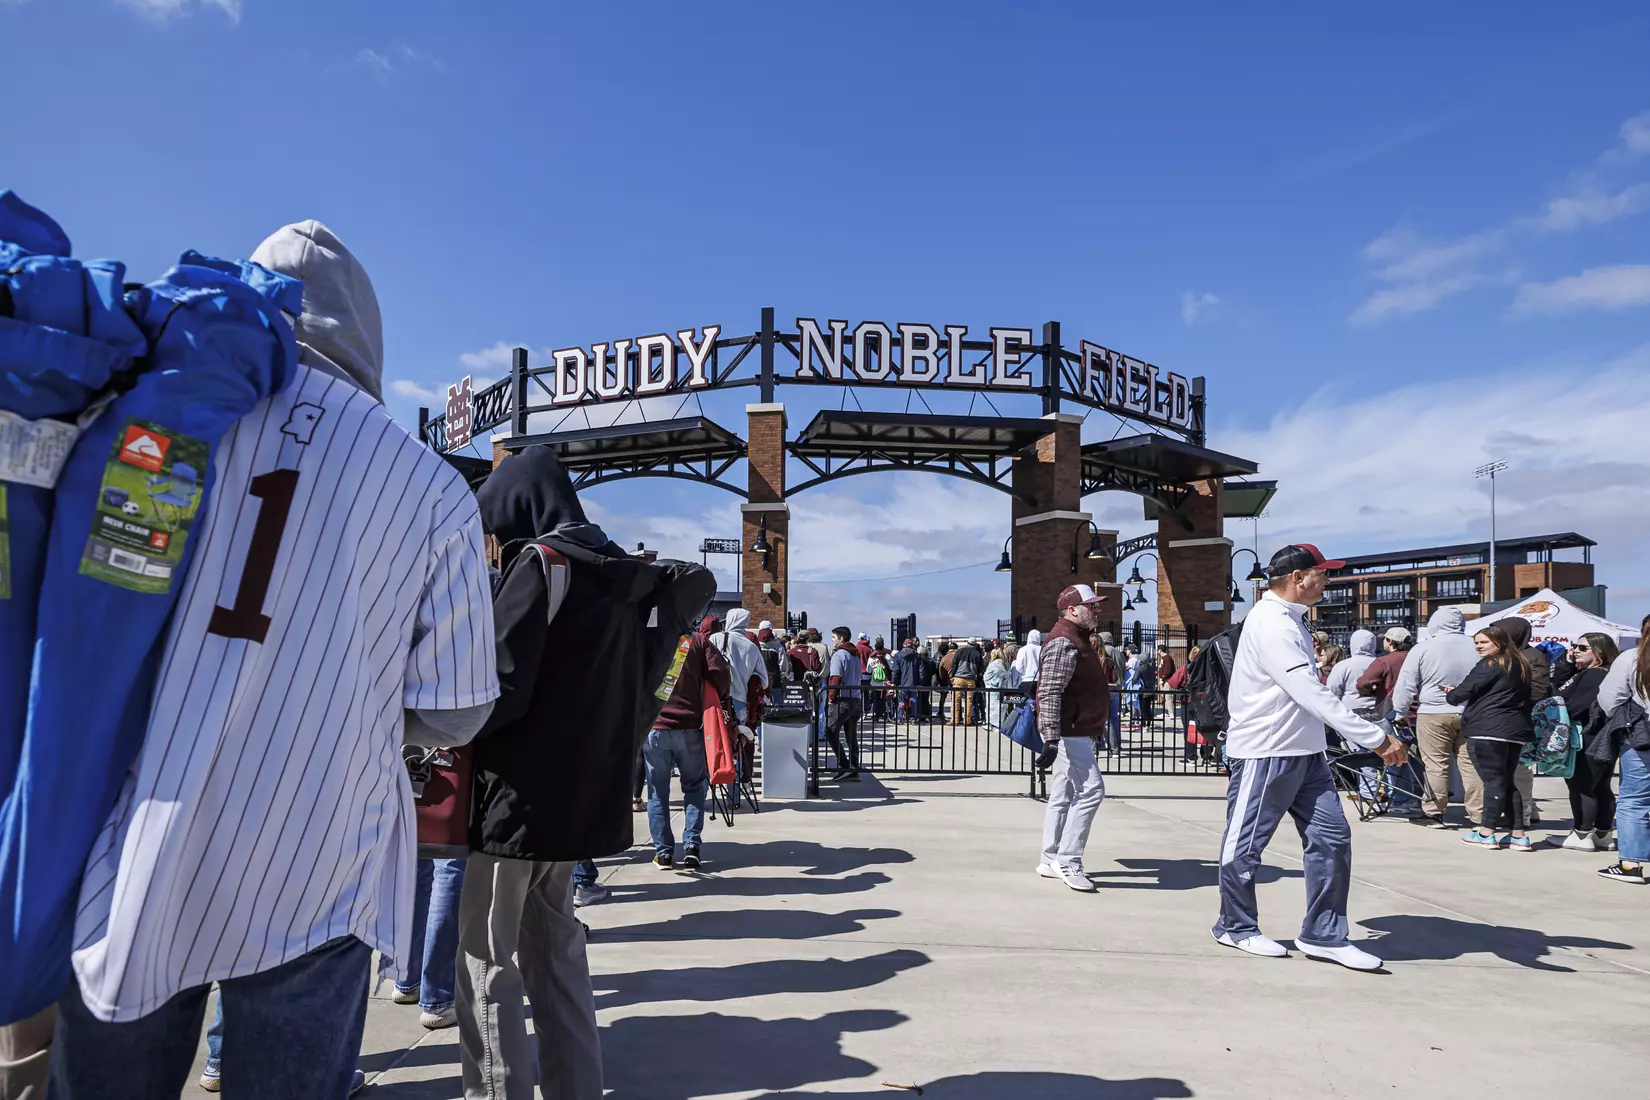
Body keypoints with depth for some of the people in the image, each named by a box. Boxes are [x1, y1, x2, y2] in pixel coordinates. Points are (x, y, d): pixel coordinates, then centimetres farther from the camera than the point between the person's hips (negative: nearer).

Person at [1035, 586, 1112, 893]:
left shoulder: (1077, 640, 19)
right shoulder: (1063, 642, -16)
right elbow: (1049, 693, -25)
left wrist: (1087, 733, 30)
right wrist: (1051, 739, -30)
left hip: (1075, 733, 11)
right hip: (1068, 734, -11)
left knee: (1063, 797, 13)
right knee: (1090, 790, -12)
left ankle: (1051, 861, 20)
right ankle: (1067, 861, -7)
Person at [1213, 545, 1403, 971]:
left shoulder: (1290, 620, 12)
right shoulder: (1271, 625, -21)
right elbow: (1313, 695, -27)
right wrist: (1377, 738, -27)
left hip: (1305, 752, 10)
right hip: (1264, 754, -9)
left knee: (1331, 837, 6)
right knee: (1247, 843, 6)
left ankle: (1323, 935, 16)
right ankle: (1236, 927, 23)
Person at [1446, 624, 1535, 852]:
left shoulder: (1490, 665, -9)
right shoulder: (1520, 664, 19)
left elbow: (1464, 691, -11)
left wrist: (1451, 694, 11)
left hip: (1488, 730, -9)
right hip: (1515, 731, 9)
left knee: (1493, 781, -5)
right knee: (1507, 781, 13)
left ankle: (1486, 834, 1)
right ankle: (1519, 836, 12)